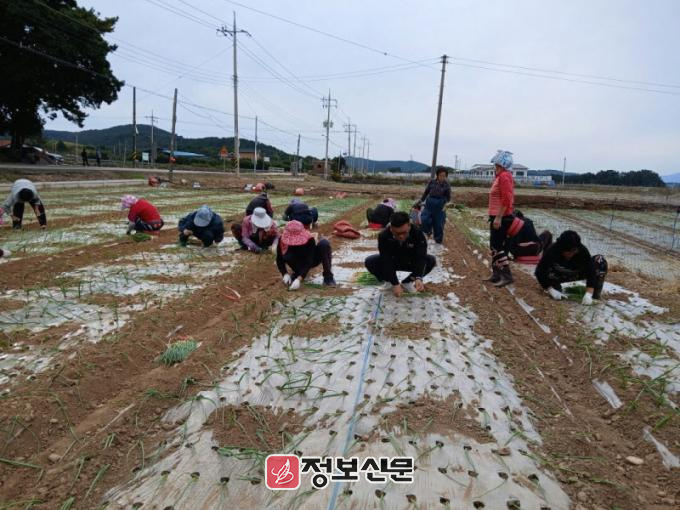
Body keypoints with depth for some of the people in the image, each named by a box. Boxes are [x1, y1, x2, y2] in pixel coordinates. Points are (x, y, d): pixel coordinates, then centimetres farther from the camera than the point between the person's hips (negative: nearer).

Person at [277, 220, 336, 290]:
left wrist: (299, 279, -47)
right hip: (299, 263, 1)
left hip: (311, 260, -1)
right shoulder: (283, 240, -26)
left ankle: (328, 276, -20)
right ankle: (297, 272, -3)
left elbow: (309, 262, -36)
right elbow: (279, 260, -19)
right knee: (287, 255, -33)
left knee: (324, 243, -30)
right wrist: (285, 274, -35)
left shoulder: (309, 239, -32)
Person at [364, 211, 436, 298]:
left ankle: (406, 283, -7)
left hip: (410, 262, 1)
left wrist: (418, 278, -50)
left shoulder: (418, 233, -29)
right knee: (369, 262, -27)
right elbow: (386, 262, -32)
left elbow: (421, 258, -33)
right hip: (391, 262, -1)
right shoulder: (384, 236, -31)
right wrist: (395, 284, -39)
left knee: (431, 260, -25)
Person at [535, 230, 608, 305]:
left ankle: (595, 296, -15)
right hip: (559, 275, -1)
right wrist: (551, 290, -39)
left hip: (577, 273, 2)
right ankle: (556, 286, 0)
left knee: (600, 260, -23)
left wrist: (588, 294, -45)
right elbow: (540, 272, -32)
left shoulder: (583, 251, -31)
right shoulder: (552, 250, -34)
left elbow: (591, 272, -34)